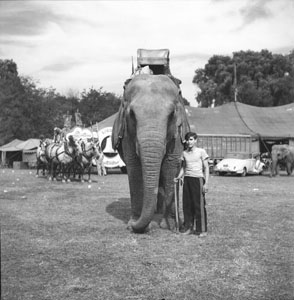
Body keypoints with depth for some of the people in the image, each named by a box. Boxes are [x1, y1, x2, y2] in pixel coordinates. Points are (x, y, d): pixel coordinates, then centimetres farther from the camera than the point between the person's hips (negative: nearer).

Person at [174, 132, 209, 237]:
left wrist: (206, 183, -9)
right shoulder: (184, 153, 12)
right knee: (187, 204, 4)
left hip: (198, 179, -5)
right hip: (187, 179, 5)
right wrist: (179, 177, 2)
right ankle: (189, 228, 13)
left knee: (199, 205, -4)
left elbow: (206, 168, -2)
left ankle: (202, 230, 2)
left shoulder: (201, 152, -1)